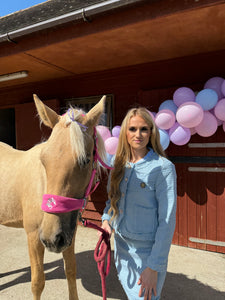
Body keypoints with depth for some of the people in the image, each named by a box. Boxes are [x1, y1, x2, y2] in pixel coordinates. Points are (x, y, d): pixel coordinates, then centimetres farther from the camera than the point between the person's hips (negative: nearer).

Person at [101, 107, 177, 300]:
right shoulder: (118, 163, -1)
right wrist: (106, 219, -6)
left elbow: (167, 221, -18)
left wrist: (154, 266, -18)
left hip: (148, 251, -5)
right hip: (120, 244, 5)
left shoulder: (163, 168, -19)